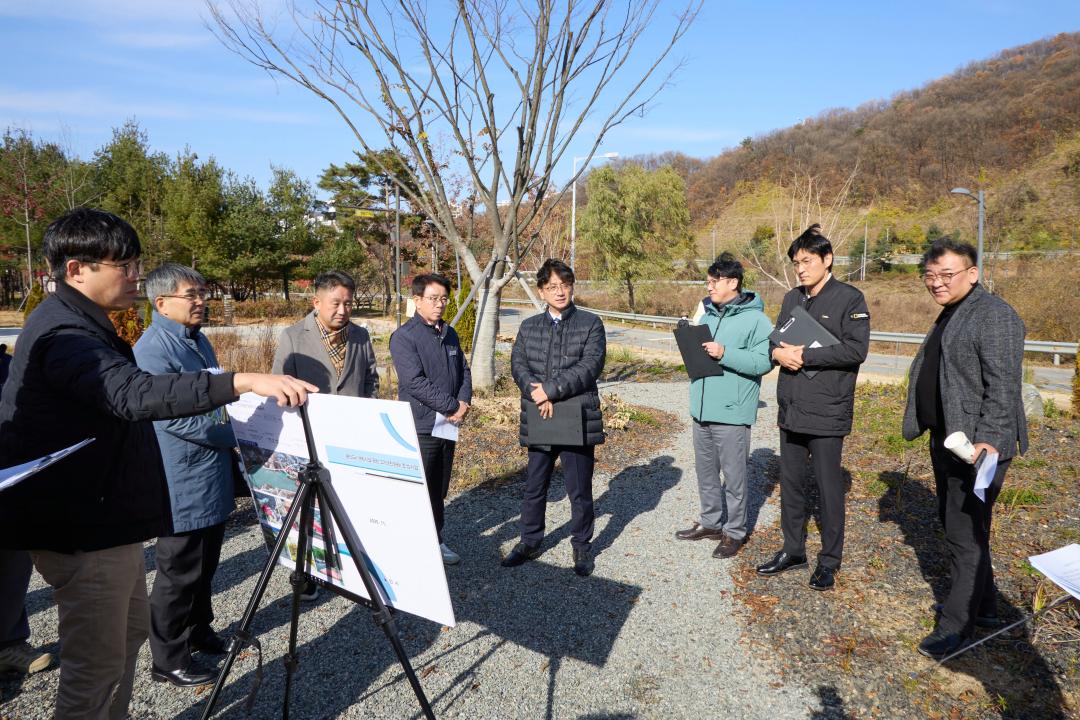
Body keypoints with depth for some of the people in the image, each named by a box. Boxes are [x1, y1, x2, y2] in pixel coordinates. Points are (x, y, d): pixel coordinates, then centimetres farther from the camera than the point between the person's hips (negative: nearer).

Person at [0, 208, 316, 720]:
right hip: (83, 527, -11)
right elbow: (134, 394, -39)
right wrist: (240, 382, -45)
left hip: (101, 517, 11)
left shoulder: (79, 324, 12)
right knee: (97, 663, 0)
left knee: (129, 629, 23)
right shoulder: (63, 333, -22)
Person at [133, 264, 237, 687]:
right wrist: (234, 434, -17)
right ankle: (168, 660, 19)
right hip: (183, 487, -9)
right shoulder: (152, 350, -19)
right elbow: (172, 417, -24)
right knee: (178, 574, 4)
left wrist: (237, 422, 7)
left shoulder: (197, 339, 11)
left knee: (204, 568, 21)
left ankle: (198, 632, 38)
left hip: (212, 481, 9)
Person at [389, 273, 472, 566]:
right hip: (420, 428, -7)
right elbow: (415, 382, -19)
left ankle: (435, 539, 29)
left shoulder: (449, 334, 12)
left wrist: (464, 402, -4)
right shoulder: (404, 336, -11)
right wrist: (452, 406, -16)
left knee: (439, 489, 16)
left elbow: (464, 371, 15)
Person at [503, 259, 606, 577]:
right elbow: (518, 364, 1)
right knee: (534, 487, 15)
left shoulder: (590, 324, -1)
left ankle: (582, 546, 27)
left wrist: (550, 390, -18)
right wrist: (536, 394, -18)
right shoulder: (529, 327, 11)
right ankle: (530, 541, 33)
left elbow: (589, 366, -13)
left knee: (580, 490, 9)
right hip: (539, 420, 3)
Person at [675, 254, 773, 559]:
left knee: (734, 476, 5)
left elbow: (764, 361, -19)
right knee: (706, 471, 18)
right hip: (701, 408, 8)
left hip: (731, 412, -7)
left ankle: (735, 532, 20)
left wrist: (725, 354, -25)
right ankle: (710, 522, 34)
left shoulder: (755, 319, -12)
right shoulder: (706, 311, 10)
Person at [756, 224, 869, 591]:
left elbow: (856, 349, -16)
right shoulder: (792, 298, 12)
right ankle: (793, 550, 30)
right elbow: (775, 339, 14)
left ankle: (829, 560, 22)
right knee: (790, 484, 15)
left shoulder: (849, 298, -7)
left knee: (829, 488, 6)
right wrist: (779, 352, -9)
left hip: (827, 411, -6)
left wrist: (805, 355, -18)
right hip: (790, 409, 6)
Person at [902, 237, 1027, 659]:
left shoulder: (995, 316, -15)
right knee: (956, 526, 20)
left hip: (977, 445, -10)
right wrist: (920, 423, 19)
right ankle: (984, 607, 36)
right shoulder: (949, 314, 15)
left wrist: (988, 440, -26)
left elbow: (1002, 388, -21)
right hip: (946, 440, 10)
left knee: (966, 535, -2)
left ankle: (956, 626, 10)